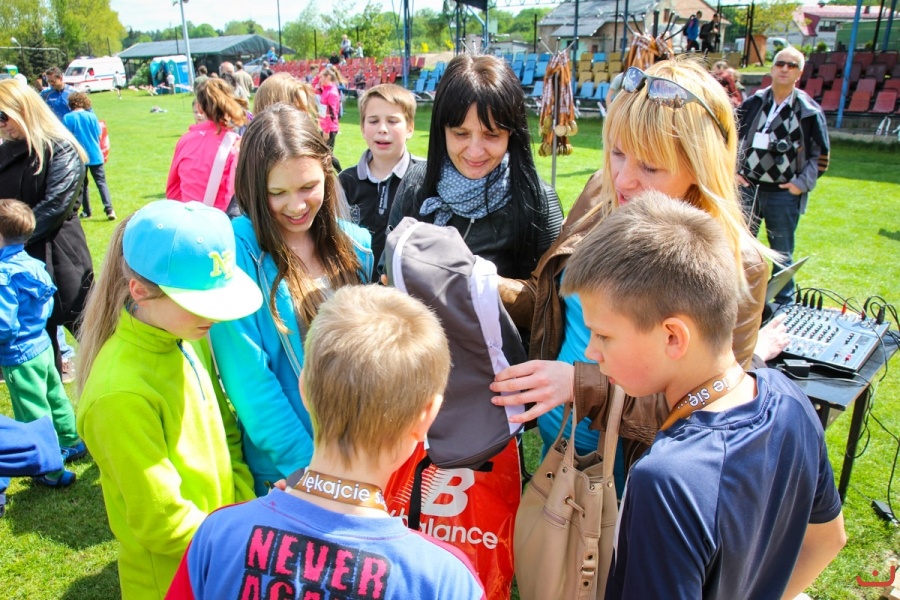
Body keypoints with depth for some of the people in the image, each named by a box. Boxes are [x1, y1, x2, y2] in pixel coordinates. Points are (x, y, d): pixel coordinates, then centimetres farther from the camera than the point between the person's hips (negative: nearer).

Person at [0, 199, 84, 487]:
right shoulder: (31, 264, -1)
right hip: (42, 345, 8)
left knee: (34, 415, 6)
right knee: (55, 398, 23)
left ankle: (52, 471, 18)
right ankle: (71, 443, 41)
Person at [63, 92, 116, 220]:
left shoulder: (67, 118, -5)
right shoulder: (92, 116, -1)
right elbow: (99, 135, 3)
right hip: (95, 155, 1)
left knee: (82, 185, 12)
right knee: (101, 182, 1)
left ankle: (86, 212, 15)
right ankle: (109, 209, -15)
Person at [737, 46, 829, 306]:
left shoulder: (809, 112, -3)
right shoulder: (753, 103, 3)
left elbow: (821, 156, 1)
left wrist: (801, 184, -8)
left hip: (784, 195, -2)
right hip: (747, 188, 2)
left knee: (782, 255, 9)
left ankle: (784, 306, 23)